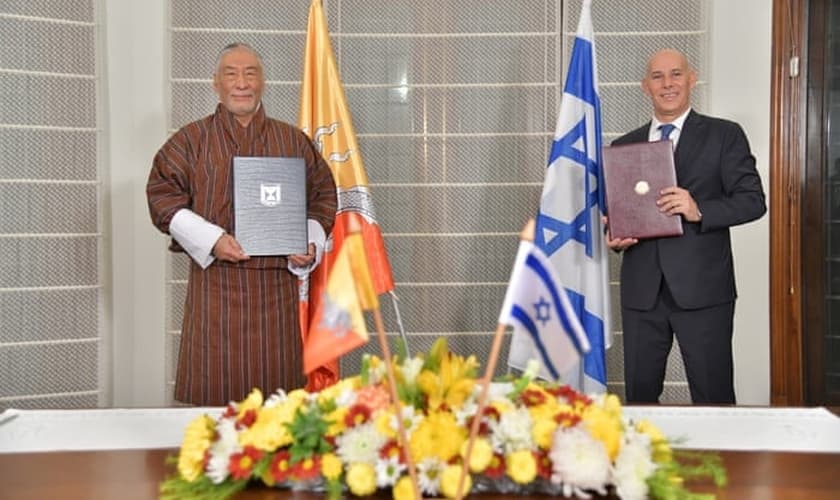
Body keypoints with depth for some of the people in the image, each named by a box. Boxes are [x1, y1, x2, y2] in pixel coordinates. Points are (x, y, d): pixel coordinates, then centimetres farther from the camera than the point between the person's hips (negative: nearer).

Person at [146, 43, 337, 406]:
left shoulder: (294, 141, 13)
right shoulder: (191, 140, 7)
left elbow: (323, 195, 15)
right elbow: (162, 194, 1)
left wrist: (311, 244, -4)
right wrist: (211, 240, -13)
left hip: (277, 283, 2)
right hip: (215, 281, -2)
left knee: (277, 395, 3)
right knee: (216, 384, -3)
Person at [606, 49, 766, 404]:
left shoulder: (725, 135, 4)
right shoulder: (623, 146, 14)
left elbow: (753, 200, -2)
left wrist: (699, 211, -18)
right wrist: (613, 236, -4)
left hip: (702, 290, -3)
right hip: (641, 291, 3)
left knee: (713, 399, 2)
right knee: (639, 397, 9)